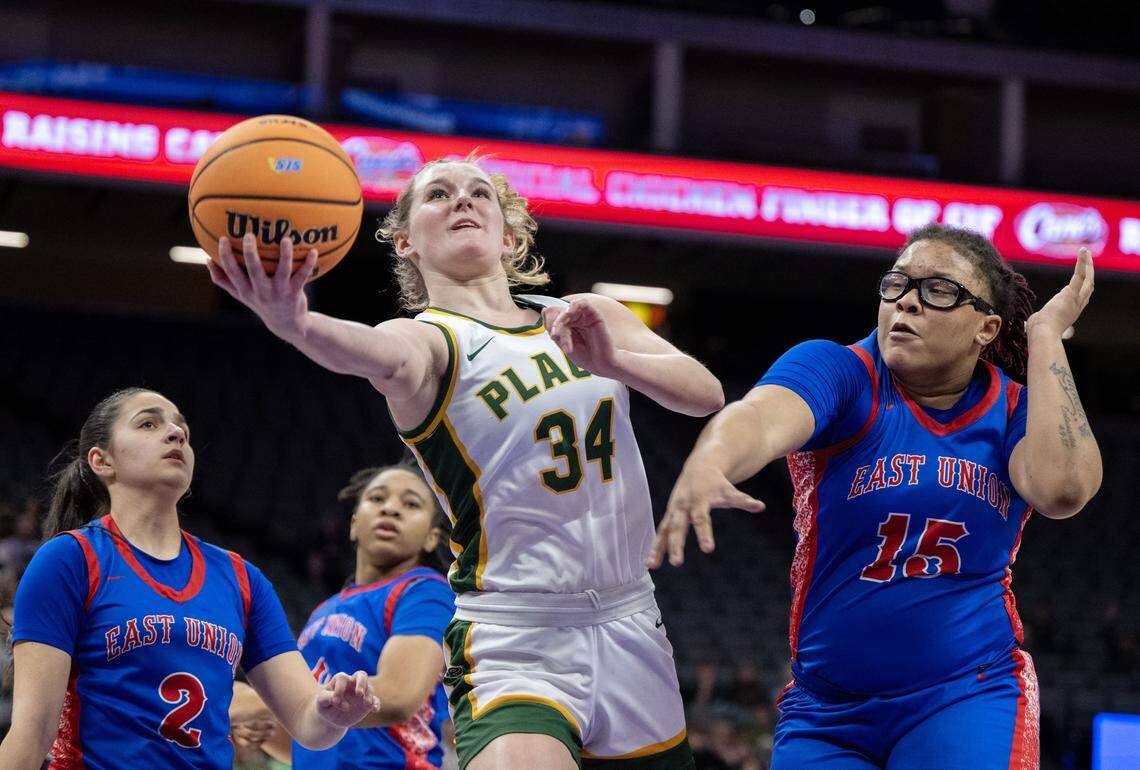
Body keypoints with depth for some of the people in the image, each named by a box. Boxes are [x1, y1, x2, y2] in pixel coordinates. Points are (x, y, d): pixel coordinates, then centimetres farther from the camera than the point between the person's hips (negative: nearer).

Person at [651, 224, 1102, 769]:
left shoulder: (1014, 413, 1)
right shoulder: (840, 373, -7)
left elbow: (1062, 488, -21)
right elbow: (762, 417, -29)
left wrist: (1047, 336, -12)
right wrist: (706, 464, -53)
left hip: (967, 702, 0)